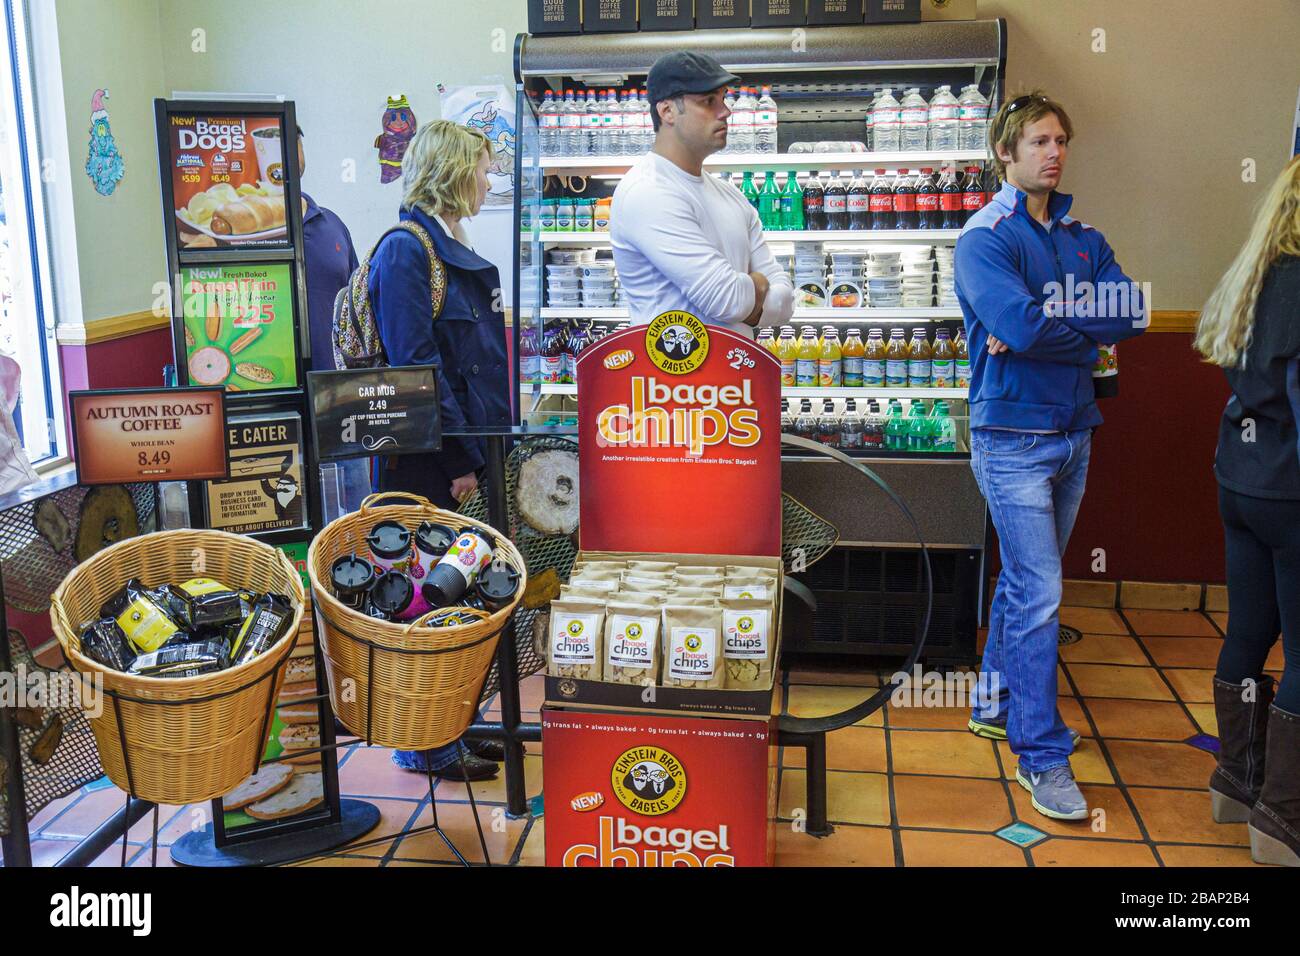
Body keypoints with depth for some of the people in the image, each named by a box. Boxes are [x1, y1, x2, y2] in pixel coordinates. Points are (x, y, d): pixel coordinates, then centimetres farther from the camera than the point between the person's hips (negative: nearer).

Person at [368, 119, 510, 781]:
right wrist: (460, 460, -19)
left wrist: (488, 446, 15)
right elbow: (416, 369, -20)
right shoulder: (405, 250, -14)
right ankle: (426, 745, 14)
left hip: (469, 456, 9)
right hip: (429, 465, -9)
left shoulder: (456, 252, 16)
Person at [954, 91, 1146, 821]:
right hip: (1014, 436, -7)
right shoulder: (985, 239, -9)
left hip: (1074, 431, 7)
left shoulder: (1083, 238, 11)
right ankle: (1042, 755, 2)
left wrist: (1049, 321, -16)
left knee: (1027, 581, 17)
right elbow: (1021, 324, -25)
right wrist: (1089, 329, -8)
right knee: (1039, 594, -8)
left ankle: (997, 705, 33)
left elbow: (1133, 311, -5)